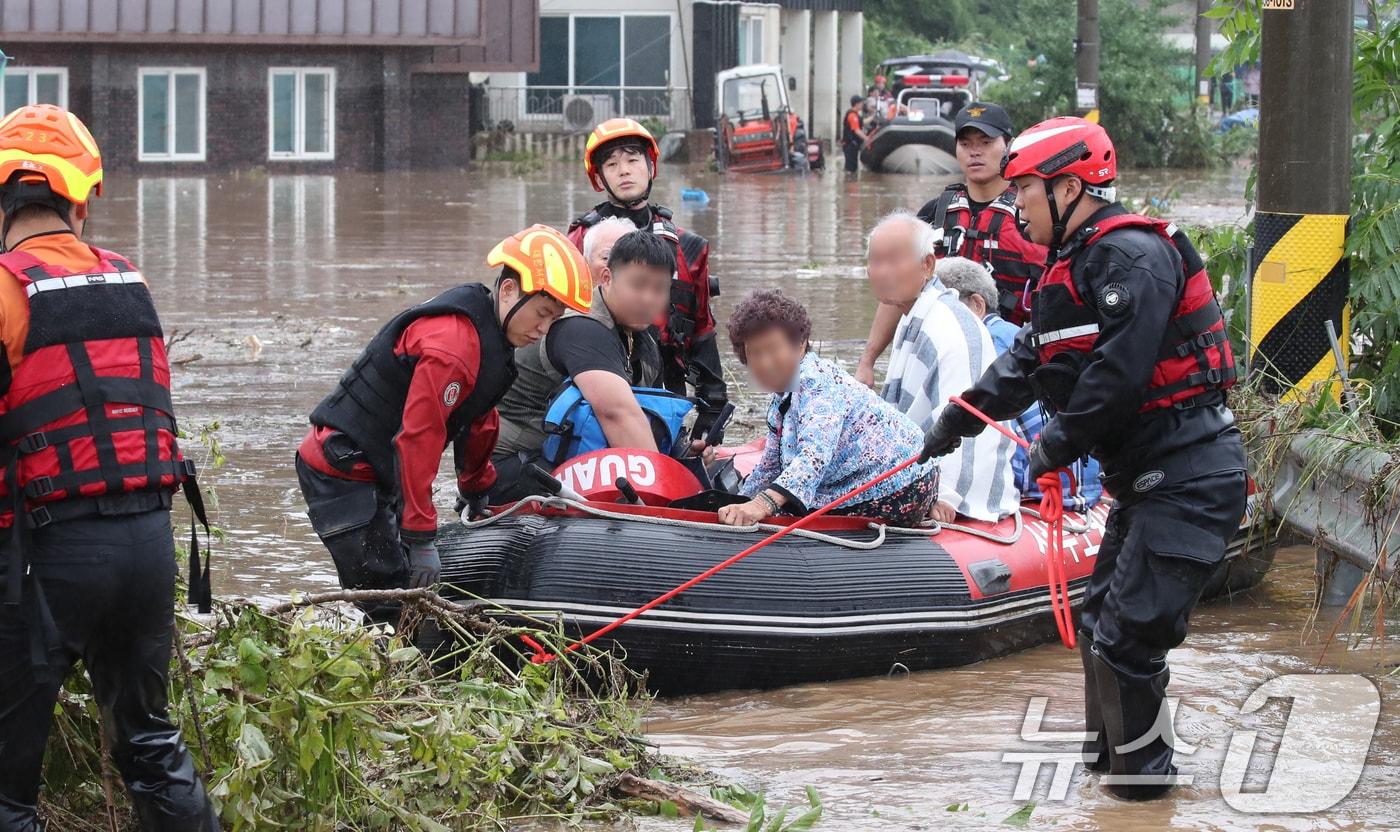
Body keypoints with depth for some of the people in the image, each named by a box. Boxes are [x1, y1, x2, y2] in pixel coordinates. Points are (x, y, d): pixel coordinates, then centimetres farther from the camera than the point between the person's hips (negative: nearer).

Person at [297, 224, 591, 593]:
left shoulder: (491, 336, 7)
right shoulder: (453, 342, -25)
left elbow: (479, 418, 23)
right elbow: (419, 436, -27)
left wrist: (476, 490, 33)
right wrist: (422, 538, -26)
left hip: (377, 474, 10)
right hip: (341, 469, -10)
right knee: (386, 592, -16)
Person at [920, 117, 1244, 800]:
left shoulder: (1133, 256, -17)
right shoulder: (1079, 264, 16)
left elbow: (1117, 374, -23)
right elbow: (1026, 362, 25)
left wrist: (1058, 445, -13)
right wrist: (958, 420, 25)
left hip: (1188, 479, -11)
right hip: (1146, 479, 11)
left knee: (1125, 635, -9)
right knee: (1099, 617, 19)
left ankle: (1141, 776, 4)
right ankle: (1106, 750, 33)